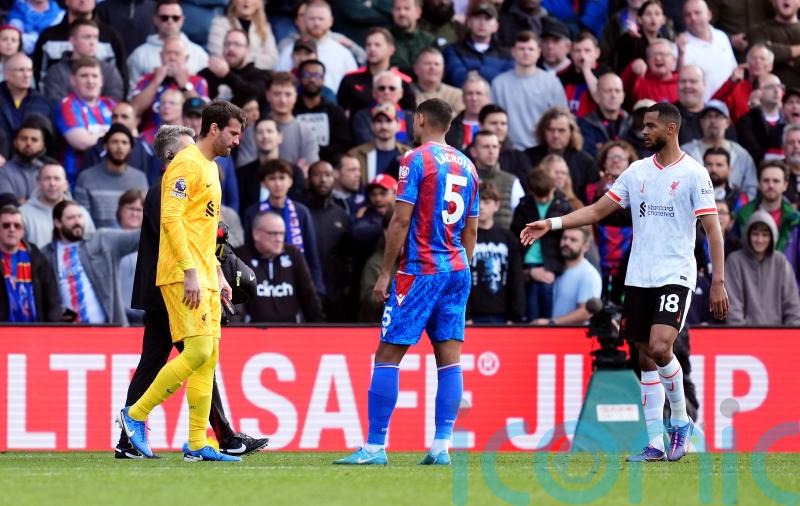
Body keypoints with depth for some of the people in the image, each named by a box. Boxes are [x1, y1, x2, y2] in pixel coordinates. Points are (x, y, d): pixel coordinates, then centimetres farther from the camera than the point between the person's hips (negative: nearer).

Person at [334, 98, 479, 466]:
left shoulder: (416, 160, -7)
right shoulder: (467, 166, 13)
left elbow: (401, 221, -12)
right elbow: (471, 231, 16)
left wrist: (385, 273, -8)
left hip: (420, 270, -7)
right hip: (457, 270, 7)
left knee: (388, 355, -4)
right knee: (449, 356, 3)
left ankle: (375, 446, -8)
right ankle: (441, 446, -2)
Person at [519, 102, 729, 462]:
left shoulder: (693, 174, -5)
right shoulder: (638, 171, 11)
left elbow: (713, 230, -7)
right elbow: (599, 209, 13)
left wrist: (718, 282, -14)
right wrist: (551, 224, 4)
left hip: (675, 276, -6)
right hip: (638, 279, 6)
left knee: (660, 348, -22)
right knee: (645, 359, 5)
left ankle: (681, 421, 0)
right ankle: (655, 444, 9)